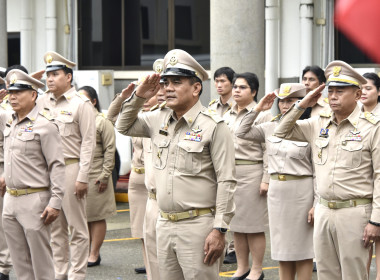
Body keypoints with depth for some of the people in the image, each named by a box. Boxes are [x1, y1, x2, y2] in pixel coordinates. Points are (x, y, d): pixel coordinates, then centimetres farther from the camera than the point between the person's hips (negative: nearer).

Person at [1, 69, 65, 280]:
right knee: (20, 261, 11)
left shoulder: (45, 126, -9)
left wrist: (55, 202, -16)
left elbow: (57, 166, -12)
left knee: (40, 260, -3)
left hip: (34, 199, -7)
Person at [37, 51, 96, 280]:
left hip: (71, 168, -6)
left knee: (77, 227, 0)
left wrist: (82, 177, -13)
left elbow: (88, 143, -9)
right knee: (55, 226, 11)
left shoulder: (81, 104, -5)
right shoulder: (43, 102, 11)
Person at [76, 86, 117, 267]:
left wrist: (105, 176, -10)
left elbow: (109, 150, -5)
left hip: (95, 176, -5)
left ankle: (94, 254, 7)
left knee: (96, 217, 1)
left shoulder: (102, 121, -2)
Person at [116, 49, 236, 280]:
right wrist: (139, 97, 9)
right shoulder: (159, 120, 12)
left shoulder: (214, 126, -8)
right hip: (165, 224, 7)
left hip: (198, 226, -7)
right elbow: (125, 127, 28)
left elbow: (226, 182, -11)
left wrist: (219, 230, -17)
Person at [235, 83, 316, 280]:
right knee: (282, 250, 11)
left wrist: (317, 204, -12)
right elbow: (241, 133, 10)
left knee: (302, 250, 2)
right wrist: (257, 109, 4)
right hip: (276, 191, 5)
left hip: (302, 191, -5)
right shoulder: (271, 128, 8)